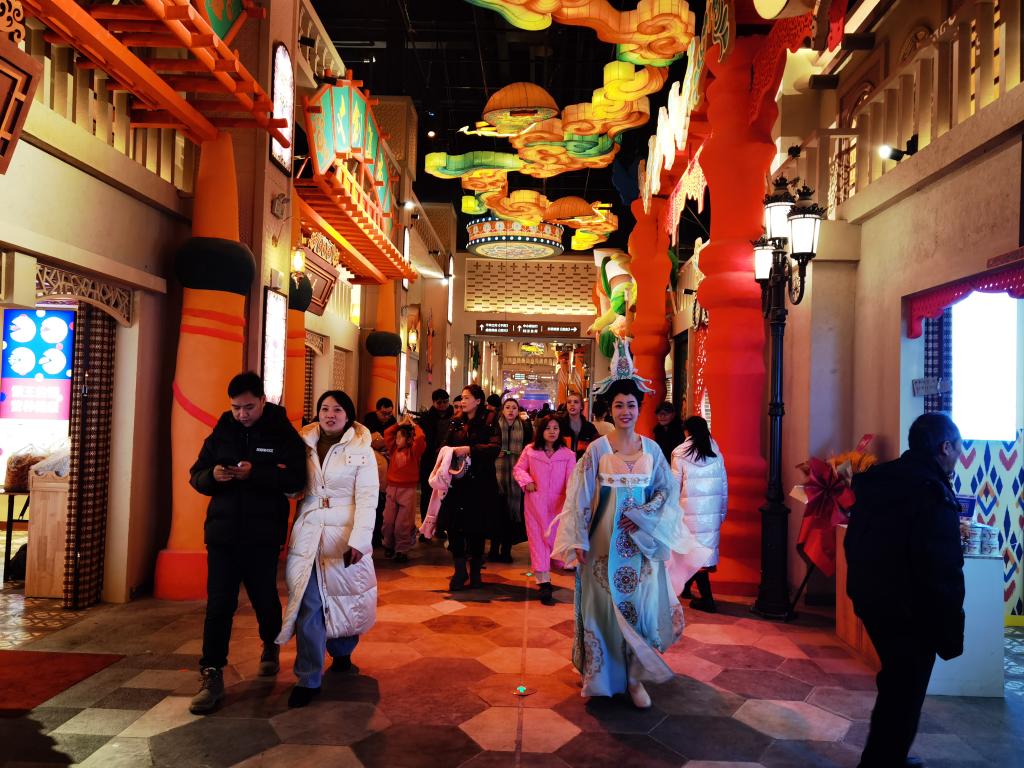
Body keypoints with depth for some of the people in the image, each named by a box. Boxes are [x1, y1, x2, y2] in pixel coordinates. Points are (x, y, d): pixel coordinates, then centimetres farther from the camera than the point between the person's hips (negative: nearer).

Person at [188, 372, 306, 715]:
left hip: (263, 535, -2)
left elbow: (296, 480, -14)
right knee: (218, 605, -1)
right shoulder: (221, 432, 6)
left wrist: (255, 473, -27)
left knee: (264, 597, 13)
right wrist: (212, 475, -14)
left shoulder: (284, 433, -4)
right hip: (222, 532, 2)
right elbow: (196, 476, 9)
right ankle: (212, 677, 6)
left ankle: (271, 647, 41)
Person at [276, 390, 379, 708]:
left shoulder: (361, 450, 0)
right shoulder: (304, 446, 8)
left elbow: (367, 498, -7)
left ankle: (341, 654, 37)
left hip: (345, 536, -1)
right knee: (308, 607, -1)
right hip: (308, 536, 1)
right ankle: (308, 679, 7)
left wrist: (358, 541, -18)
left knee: (346, 599, 10)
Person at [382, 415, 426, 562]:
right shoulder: (394, 449, 10)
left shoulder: (413, 451, -4)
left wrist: (414, 425, -5)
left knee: (403, 523, -3)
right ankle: (389, 545, 23)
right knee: (388, 520, 7)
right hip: (392, 488, 5)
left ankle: (402, 550, 5)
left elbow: (420, 438, -20)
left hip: (407, 490, -4)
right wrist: (401, 424, 9)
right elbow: (387, 433, 9)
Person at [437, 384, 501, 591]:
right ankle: (459, 571, 10)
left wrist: (469, 449, -24)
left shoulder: (488, 423, -2)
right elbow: (446, 445, 21)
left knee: (477, 527, 4)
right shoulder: (456, 423, 12)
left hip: (479, 483, -3)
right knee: (454, 525, -4)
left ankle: (475, 572, 19)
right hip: (457, 481, 4)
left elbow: (495, 447, -17)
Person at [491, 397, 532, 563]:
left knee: (513, 512, 3)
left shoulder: (525, 427, 8)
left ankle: (506, 549, 13)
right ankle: (494, 549, 9)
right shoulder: (495, 426, 3)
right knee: (498, 511, -1)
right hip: (499, 473, -2)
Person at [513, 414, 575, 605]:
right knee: (538, 539, -1)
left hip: (558, 503, 0)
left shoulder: (568, 454, -3)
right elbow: (519, 468, 11)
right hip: (535, 503, 0)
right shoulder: (530, 450, 2)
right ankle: (543, 582, 0)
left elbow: (572, 481, -8)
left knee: (555, 538, 8)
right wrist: (526, 481, -9)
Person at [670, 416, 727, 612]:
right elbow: (724, 485, 8)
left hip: (691, 509, -4)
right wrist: (722, 512, 17)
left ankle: (707, 599, 0)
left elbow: (675, 486, -2)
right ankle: (685, 586, 28)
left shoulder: (680, 454, -4)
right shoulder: (716, 453, 5)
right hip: (713, 510, 4)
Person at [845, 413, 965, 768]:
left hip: (871, 599, 9)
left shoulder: (877, 480, 6)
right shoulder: (934, 494, -22)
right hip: (909, 611, -9)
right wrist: (950, 634, -14)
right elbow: (943, 574, -23)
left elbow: (857, 544, 13)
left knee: (896, 685, 25)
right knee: (903, 696, 5)